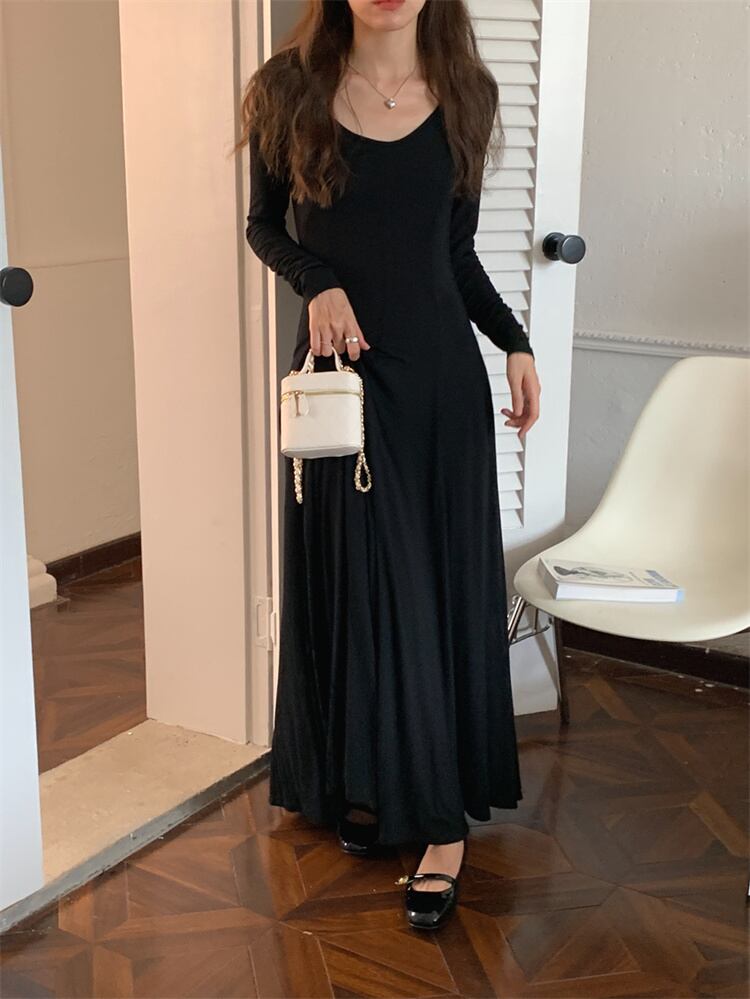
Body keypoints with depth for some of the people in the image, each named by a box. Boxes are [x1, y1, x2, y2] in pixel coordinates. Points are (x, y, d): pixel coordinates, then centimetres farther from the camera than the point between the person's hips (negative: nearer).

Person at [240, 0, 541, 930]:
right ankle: (399, 801, 12)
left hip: (443, 372, 3)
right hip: (345, 367, -2)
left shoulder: (464, 96, 5)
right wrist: (318, 283, -12)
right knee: (368, 589, -2)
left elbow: (458, 250, 11)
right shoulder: (291, 90, -2)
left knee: (449, 587, 5)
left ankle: (434, 801, 19)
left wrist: (515, 341, -2)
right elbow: (264, 223, 8)